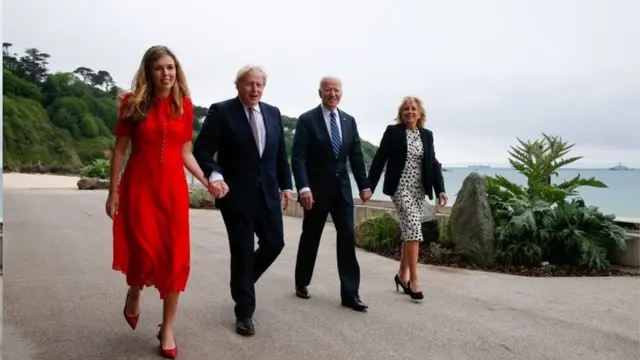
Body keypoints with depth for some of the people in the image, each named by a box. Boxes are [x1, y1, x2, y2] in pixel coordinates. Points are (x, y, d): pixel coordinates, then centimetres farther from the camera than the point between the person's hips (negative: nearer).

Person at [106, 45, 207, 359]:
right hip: (138, 186, -2)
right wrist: (113, 191, -2)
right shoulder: (133, 103, -1)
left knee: (175, 258, 0)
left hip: (173, 187, 2)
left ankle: (167, 329, 15)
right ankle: (134, 293, 34)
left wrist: (206, 181, -4)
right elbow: (119, 149, 1)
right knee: (144, 253, -4)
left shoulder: (185, 105, 5)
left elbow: (185, 152, 8)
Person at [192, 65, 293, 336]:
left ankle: (243, 281, 39)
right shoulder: (221, 111, -6)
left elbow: (281, 153, 14)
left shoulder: (273, 113, 10)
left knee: (274, 243, 10)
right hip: (236, 194, -5)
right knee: (243, 252, 2)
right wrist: (215, 175, -28)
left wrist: (286, 185, 8)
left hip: (268, 194, 5)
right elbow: (202, 149, -11)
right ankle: (244, 312, 18)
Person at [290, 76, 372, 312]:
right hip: (317, 189, -4)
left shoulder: (349, 121, 9)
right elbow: (298, 157, -12)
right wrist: (303, 187, -22)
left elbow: (356, 155, 11)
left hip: (342, 188, 4)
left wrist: (364, 185, 6)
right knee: (310, 238, 9)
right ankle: (302, 283, 28)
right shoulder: (307, 120, -6)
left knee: (347, 238, -1)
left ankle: (350, 293, 3)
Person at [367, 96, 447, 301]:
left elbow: (433, 163, 8)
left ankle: (402, 275, 23)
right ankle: (413, 279, -8)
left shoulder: (427, 135, 10)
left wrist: (440, 189, -2)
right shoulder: (392, 132, -3)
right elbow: (379, 160, -4)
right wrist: (369, 186, -8)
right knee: (413, 230, -15)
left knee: (410, 232, 8)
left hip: (419, 190, 5)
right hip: (400, 188, -5)